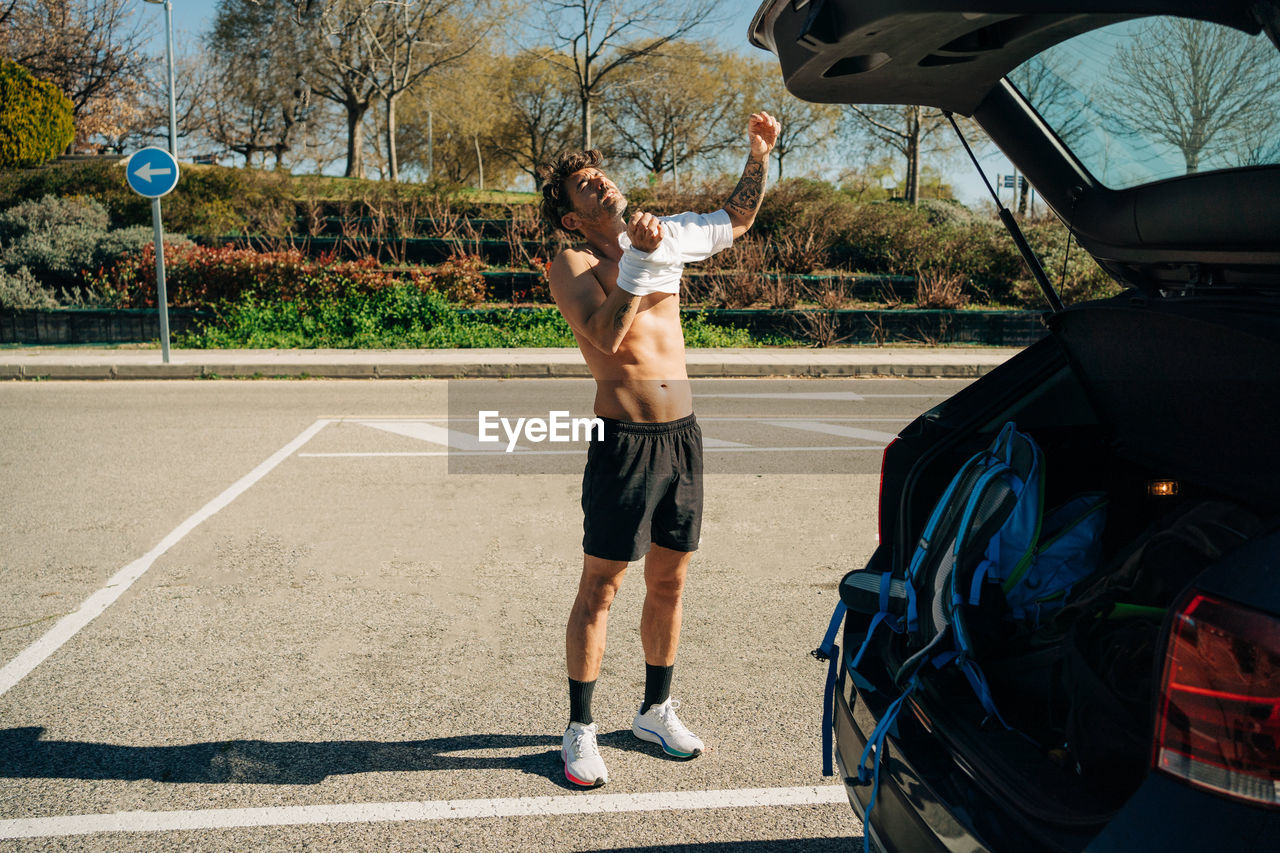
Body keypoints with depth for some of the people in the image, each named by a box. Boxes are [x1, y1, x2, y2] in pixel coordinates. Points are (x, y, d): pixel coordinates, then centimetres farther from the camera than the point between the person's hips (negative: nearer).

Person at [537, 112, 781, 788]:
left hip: (683, 434, 6)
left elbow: (736, 220, 23)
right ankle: (580, 730, 15)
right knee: (600, 587, 2)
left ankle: (656, 711, 30)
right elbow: (607, 336, -21)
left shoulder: (663, 235, 12)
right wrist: (638, 260, -26)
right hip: (624, 440, -6)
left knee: (669, 581, 14)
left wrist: (759, 156, 11)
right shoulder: (572, 265, -5)